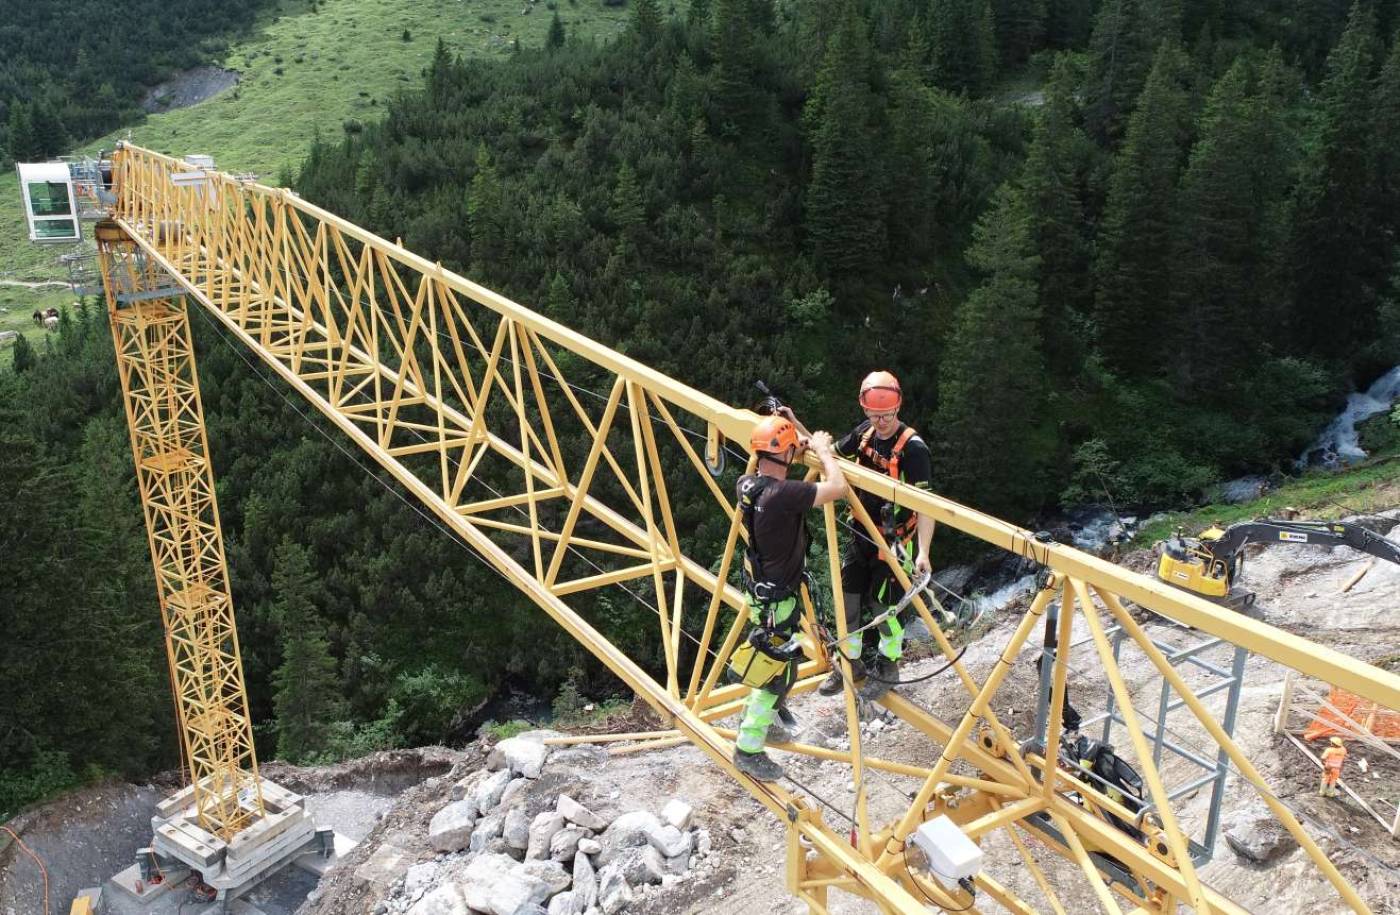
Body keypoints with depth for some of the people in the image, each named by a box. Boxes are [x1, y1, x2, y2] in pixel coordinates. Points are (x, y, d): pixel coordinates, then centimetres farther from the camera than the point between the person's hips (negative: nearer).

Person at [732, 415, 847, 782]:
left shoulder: (747, 484, -5)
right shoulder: (782, 494, -32)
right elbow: (838, 487, -31)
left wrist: (802, 450, 10)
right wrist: (822, 450, -14)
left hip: (760, 588, 9)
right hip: (777, 599, -9)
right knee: (778, 673, 3)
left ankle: (758, 711, 49)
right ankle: (748, 750, 11)